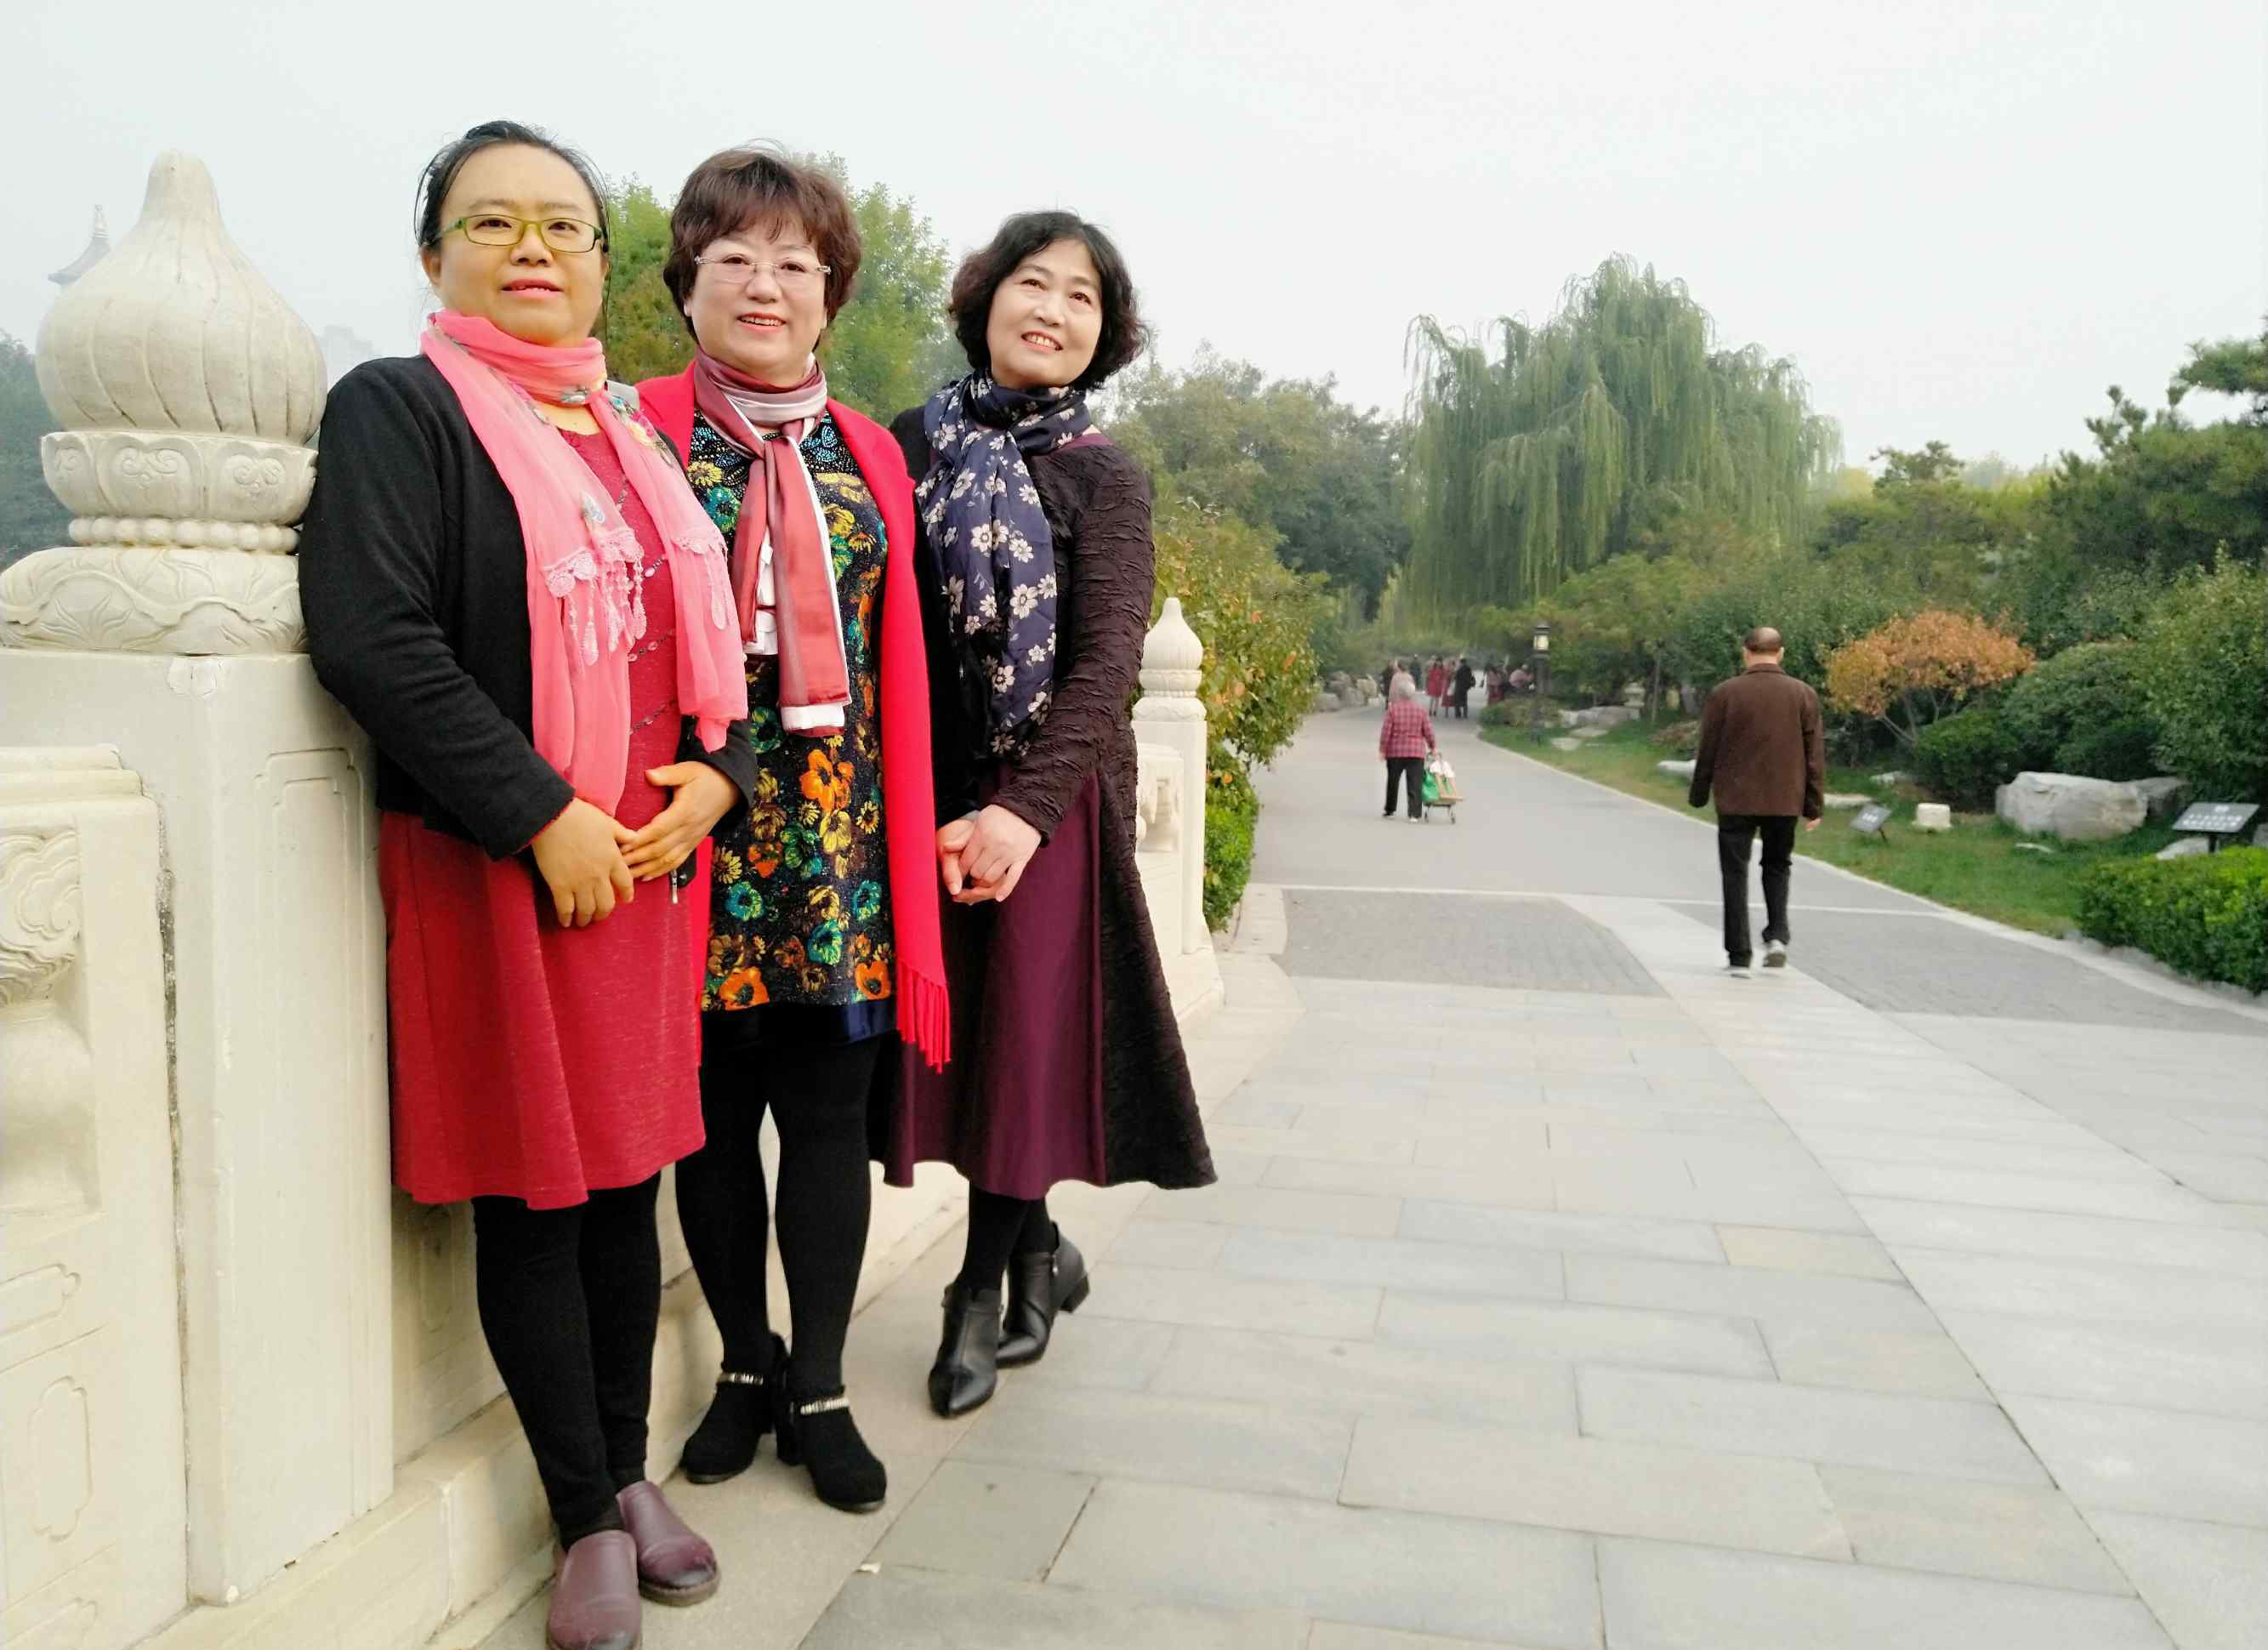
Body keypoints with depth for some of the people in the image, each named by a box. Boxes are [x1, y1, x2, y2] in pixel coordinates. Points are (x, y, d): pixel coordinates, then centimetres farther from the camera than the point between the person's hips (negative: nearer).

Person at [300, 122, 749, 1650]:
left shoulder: (633, 435, 17)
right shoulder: (398, 410, -2)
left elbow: (707, 631, 18)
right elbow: (374, 639, -15)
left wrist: (715, 776, -1)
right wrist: (545, 815, -18)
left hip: (651, 855, 6)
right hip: (491, 865, -5)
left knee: (630, 1170, 12)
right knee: (533, 1190, 3)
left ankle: (630, 1468, 28)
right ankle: (588, 1515, 19)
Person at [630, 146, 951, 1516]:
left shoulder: (871, 456, 12)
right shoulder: (643, 432, 3)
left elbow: (901, 657, 12)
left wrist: (910, 834, 8)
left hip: (842, 834, 2)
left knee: (830, 1118, 7)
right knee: (716, 1116, 9)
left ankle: (819, 1390, 22)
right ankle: (746, 1362, 29)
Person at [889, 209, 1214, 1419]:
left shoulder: (1102, 476, -2)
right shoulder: (910, 444, 6)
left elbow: (1107, 662, -11)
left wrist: (1024, 809, -22)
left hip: (1047, 795, -3)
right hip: (923, 789, 3)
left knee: (1023, 1032, 3)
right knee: (952, 1029, 8)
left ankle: (982, 1292, 23)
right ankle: (1037, 1252, 31)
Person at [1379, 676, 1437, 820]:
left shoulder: (1392, 708, -5)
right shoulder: (1421, 709, -1)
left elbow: (1386, 731, -8)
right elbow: (1428, 731, 1)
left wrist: (1382, 750, -2)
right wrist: (1432, 747, 15)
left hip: (1395, 751, 0)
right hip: (1416, 752, 0)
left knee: (1393, 782, 14)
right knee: (1415, 784, 1)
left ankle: (1389, 811, 23)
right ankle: (1415, 813, -6)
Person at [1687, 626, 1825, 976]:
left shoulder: (1725, 694, -4)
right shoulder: (1804, 694, 1)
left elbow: (1708, 751, -1)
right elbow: (1814, 754, 2)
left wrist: (1699, 796, 10)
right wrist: (1814, 806, 7)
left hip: (1736, 800, -2)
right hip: (1784, 801, 2)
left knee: (1736, 874, 4)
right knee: (1777, 866, 21)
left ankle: (1739, 956, 1)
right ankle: (1777, 936, 5)